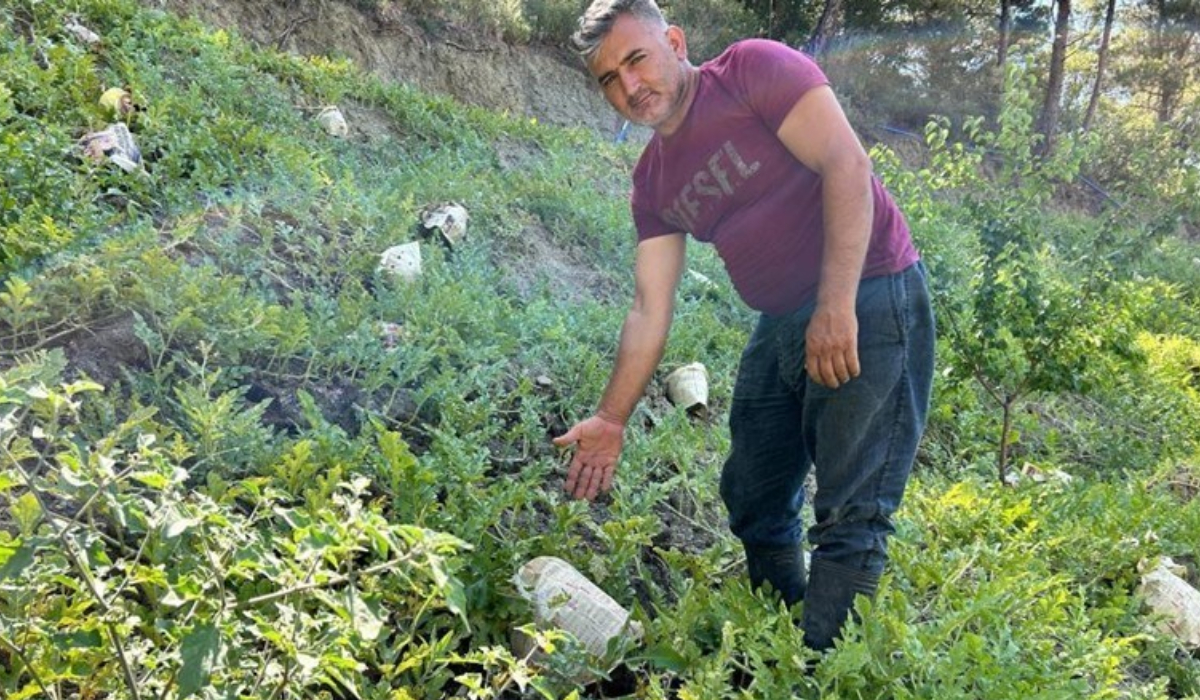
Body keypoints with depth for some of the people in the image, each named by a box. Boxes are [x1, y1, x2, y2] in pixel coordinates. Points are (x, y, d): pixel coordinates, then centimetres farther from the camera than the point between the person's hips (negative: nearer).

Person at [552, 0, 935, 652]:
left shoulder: (753, 69, -10)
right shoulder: (653, 181, 9)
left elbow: (846, 164, -19)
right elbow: (649, 311, 9)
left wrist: (836, 307, -23)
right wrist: (612, 418, 7)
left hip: (866, 301, -8)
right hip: (782, 326, 8)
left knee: (849, 517, -8)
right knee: (753, 501, 17)